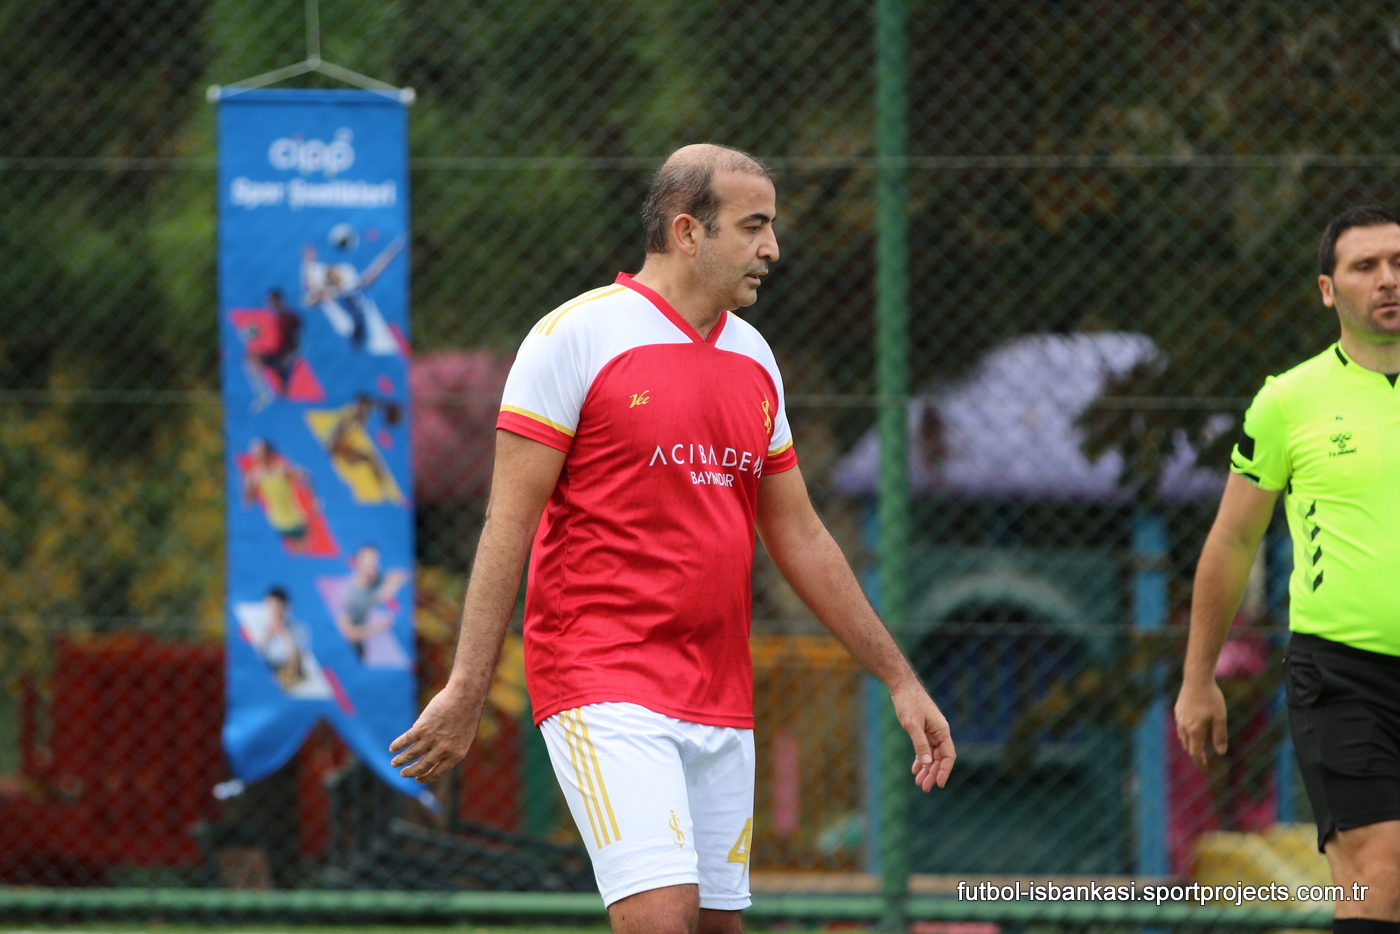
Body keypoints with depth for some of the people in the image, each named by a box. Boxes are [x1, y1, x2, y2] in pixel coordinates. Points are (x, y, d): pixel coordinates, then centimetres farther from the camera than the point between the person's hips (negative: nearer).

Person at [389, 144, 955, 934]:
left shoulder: (753, 359, 14)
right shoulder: (578, 336, -7)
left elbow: (800, 536, 21)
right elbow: (511, 521, -8)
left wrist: (899, 679, 19)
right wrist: (466, 691, -12)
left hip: (720, 704, 7)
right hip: (603, 686, -7)